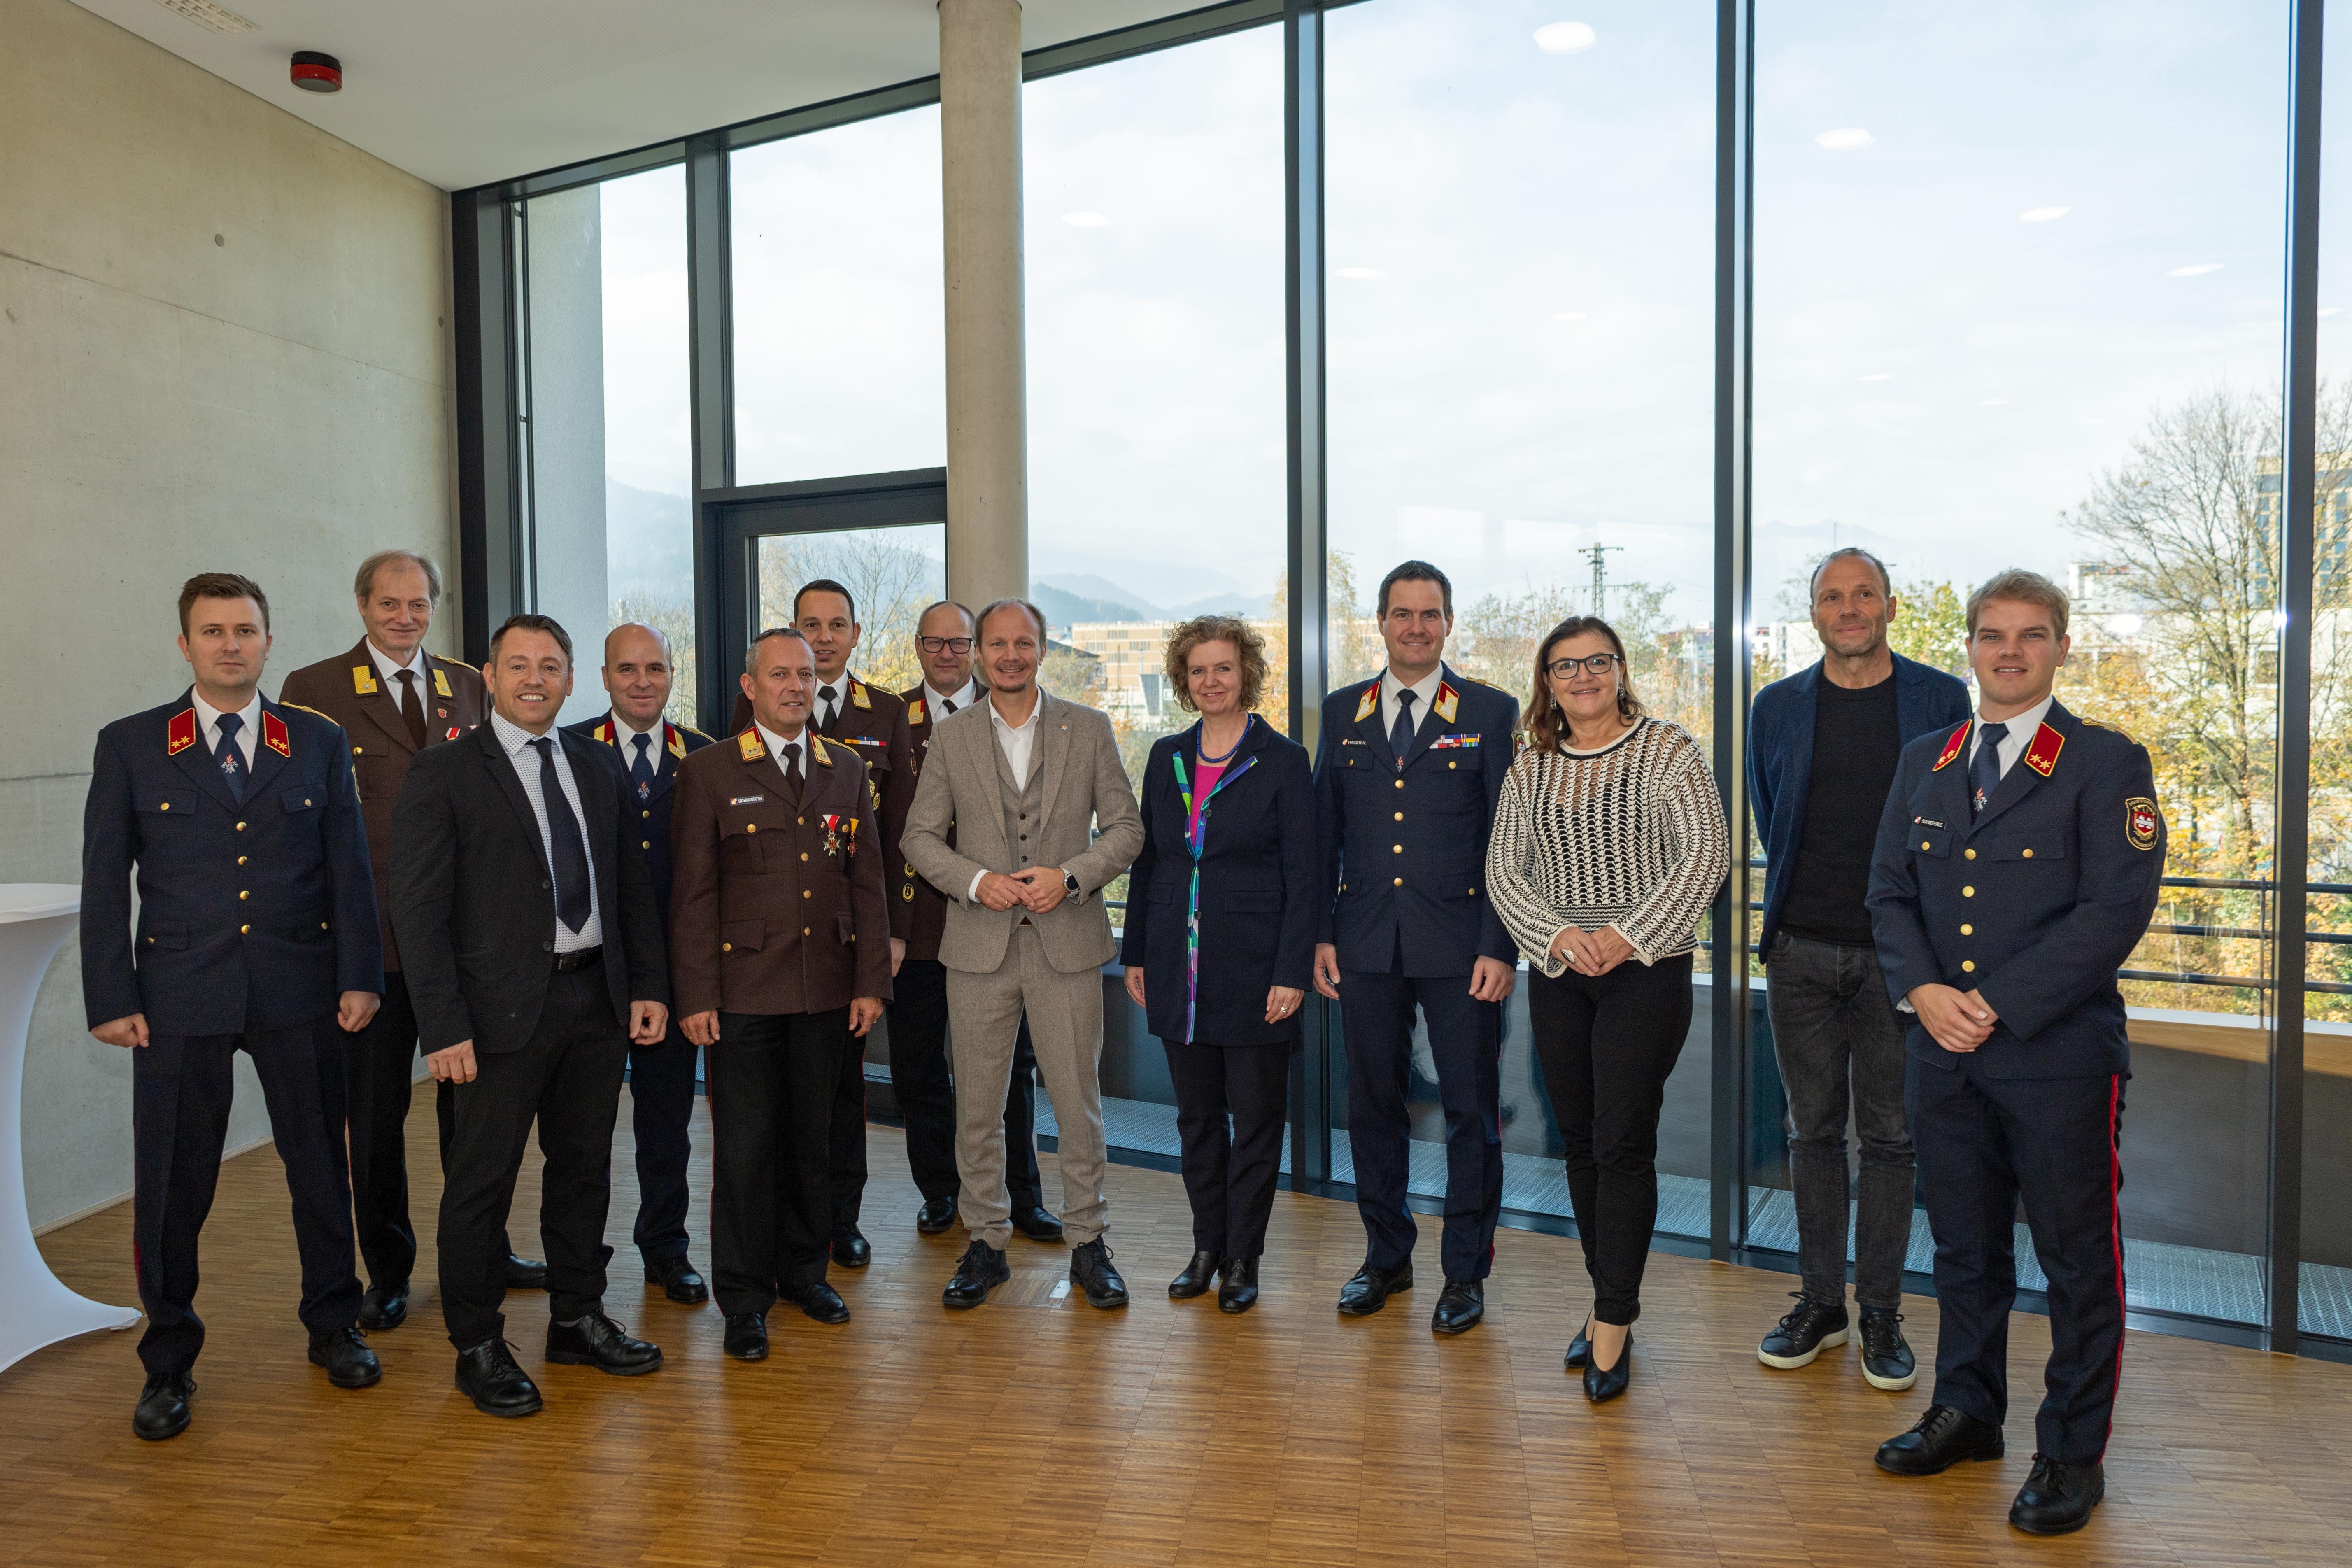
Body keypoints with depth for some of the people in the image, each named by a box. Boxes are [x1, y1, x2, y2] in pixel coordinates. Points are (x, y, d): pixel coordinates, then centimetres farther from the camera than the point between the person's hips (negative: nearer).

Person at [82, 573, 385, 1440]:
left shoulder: (319, 742, 5)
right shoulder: (129, 746, 3)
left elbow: (349, 868, 4)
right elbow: (105, 881, 2)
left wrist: (359, 977, -2)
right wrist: (111, 999, -4)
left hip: (300, 996, 1)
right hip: (179, 1000, -1)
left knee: (320, 1166, 10)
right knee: (171, 1184, 6)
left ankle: (334, 1326, 29)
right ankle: (168, 1363, 25)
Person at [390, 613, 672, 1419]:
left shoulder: (594, 768, 10)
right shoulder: (443, 773, -6)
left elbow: (632, 883, 12)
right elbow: (419, 909, -10)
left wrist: (649, 985, 4)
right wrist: (444, 1026, -15)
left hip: (598, 999, 5)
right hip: (504, 1009, -5)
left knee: (584, 1165, 16)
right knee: (482, 1181, 5)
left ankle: (578, 1319, 31)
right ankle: (478, 1346, 22)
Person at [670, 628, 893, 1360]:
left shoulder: (847, 770, 9)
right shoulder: (709, 772, -1)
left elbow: (867, 883, 9)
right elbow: (693, 893, -4)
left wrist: (872, 982, 4)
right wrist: (696, 995, -8)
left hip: (826, 992, 4)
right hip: (744, 990, -3)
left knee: (811, 1136, 14)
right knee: (746, 1146, 3)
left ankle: (804, 1270, 31)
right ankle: (744, 1298, 18)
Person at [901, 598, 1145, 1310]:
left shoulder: (1089, 729, 4)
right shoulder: (950, 736, 6)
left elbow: (1125, 827, 3)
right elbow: (920, 836, 6)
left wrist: (1071, 876, -12)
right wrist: (976, 880, -11)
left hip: (1067, 940, -1)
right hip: (979, 944, 1)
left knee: (1079, 1102, 4)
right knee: (976, 1105, 8)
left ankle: (1087, 1242, 20)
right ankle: (986, 1243, 24)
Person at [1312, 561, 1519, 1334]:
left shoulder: (1491, 712, 0)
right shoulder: (1343, 711, 9)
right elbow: (1324, 831, 10)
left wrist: (1500, 948, -9)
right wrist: (1322, 934, 4)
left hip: (1460, 943, -3)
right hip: (1367, 943, 3)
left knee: (1471, 1109, 5)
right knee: (1373, 1102, 11)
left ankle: (1466, 1271, 21)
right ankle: (1386, 1256, 28)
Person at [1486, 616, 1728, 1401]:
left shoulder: (1668, 750, -2)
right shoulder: (1530, 771, 9)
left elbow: (1706, 855, -10)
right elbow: (1503, 872, 5)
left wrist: (1631, 936, -16)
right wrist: (1557, 936, -11)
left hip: (1647, 974, -4)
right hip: (1558, 975, 4)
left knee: (1623, 1143, -5)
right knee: (1581, 1142, 10)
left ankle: (1615, 1322, 7)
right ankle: (1609, 1302, 24)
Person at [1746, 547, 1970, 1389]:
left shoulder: (1940, 699, 1)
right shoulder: (1778, 706, 7)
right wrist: (1798, 896, 11)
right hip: (1801, 949, 2)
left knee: (1889, 1136, 6)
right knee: (1814, 1131, 10)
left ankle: (1881, 1314, 19)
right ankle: (1820, 1302, 22)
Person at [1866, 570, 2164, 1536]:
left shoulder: (2107, 764, -4)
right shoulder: (1923, 763, 12)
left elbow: (2117, 909, -13)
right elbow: (1889, 892, 9)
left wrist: (1998, 1004, -16)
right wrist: (1924, 991, -8)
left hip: (2060, 1055, -4)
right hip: (1944, 1057, 4)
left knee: (2077, 1259, 7)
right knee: (1964, 1247, 16)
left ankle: (2073, 1453, 22)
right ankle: (1967, 1411, 33)